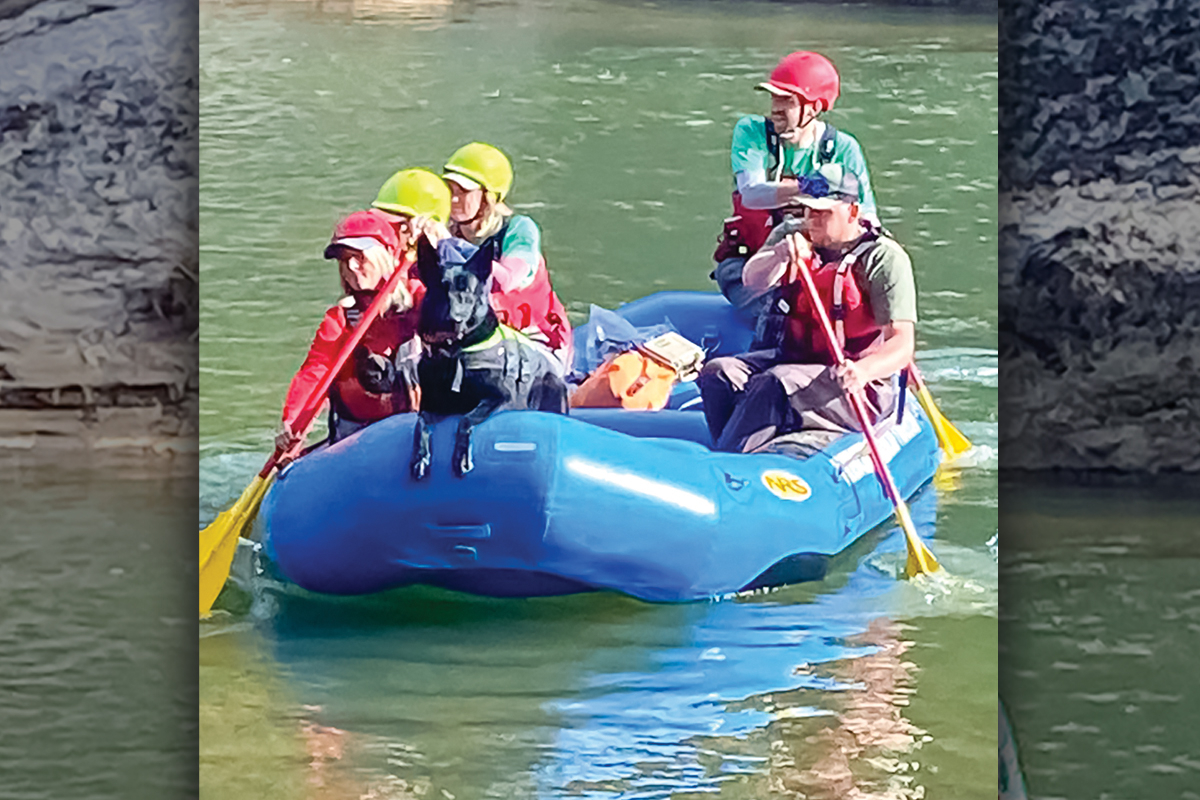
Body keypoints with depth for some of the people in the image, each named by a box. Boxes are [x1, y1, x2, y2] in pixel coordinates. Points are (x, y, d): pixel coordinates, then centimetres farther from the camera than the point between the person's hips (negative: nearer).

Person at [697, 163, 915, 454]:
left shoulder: (884, 258, -12)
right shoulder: (793, 234, 7)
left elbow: (902, 344, -21)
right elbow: (753, 282, -10)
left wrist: (864, 370, -42)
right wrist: (780, 254, -32)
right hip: (793, 358, 7)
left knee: (773, 386, -33)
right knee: (717, 374, -18)